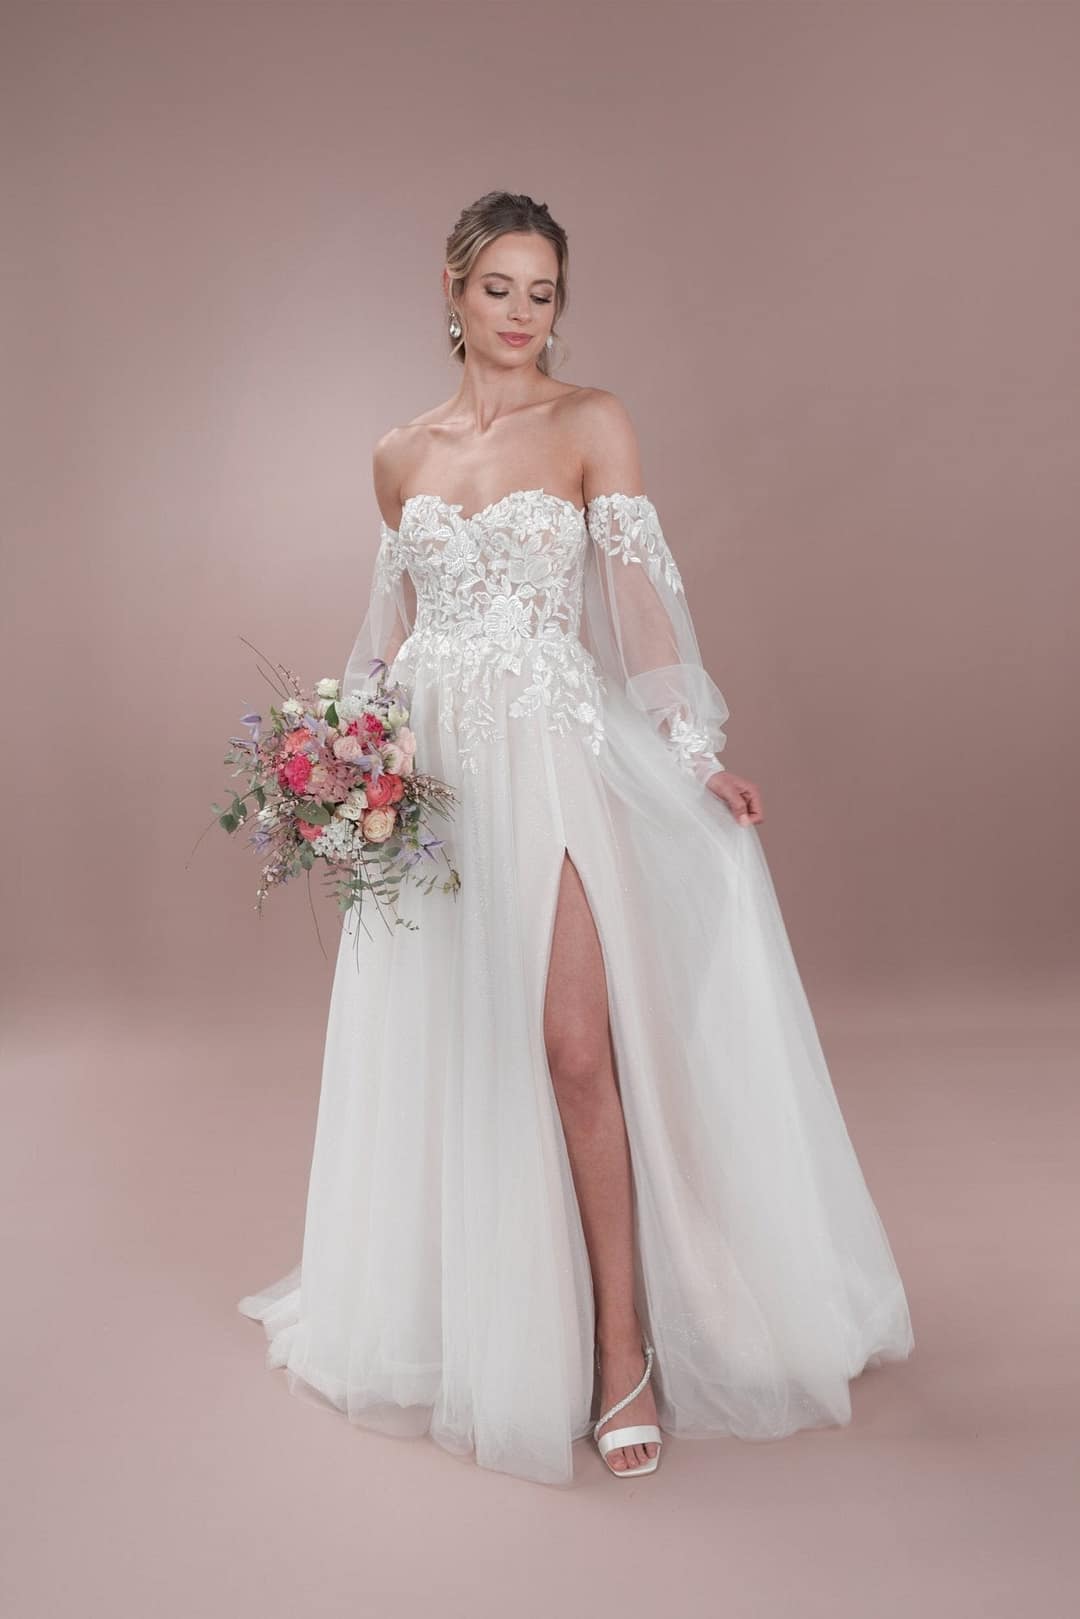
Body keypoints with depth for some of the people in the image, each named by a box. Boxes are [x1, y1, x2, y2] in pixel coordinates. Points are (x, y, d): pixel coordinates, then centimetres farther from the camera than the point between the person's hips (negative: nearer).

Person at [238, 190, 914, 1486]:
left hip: (554, 757, -4)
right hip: (429, 764, 4)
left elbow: (640, 591, -8)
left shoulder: (591, 423, 2)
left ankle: (624, 1353, 5)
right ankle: (452, 1318, 31)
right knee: (440, 1054, 10)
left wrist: (695, 749, -20)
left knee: (572, 1047, -10)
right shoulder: (401, 456, 14)